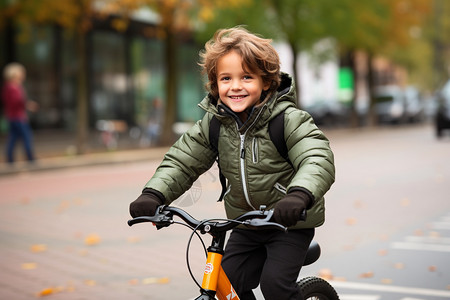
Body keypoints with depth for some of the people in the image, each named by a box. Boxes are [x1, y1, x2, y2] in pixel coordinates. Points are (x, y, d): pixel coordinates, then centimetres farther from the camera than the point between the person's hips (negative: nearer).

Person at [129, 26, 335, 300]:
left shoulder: (288, 119, -18)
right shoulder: (213, 123, -3)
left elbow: (318, 160, -30)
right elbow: (182, 161, -1)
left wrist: (298, 195, -50)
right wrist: (154, 194, -19)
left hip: (290, 223, -5)